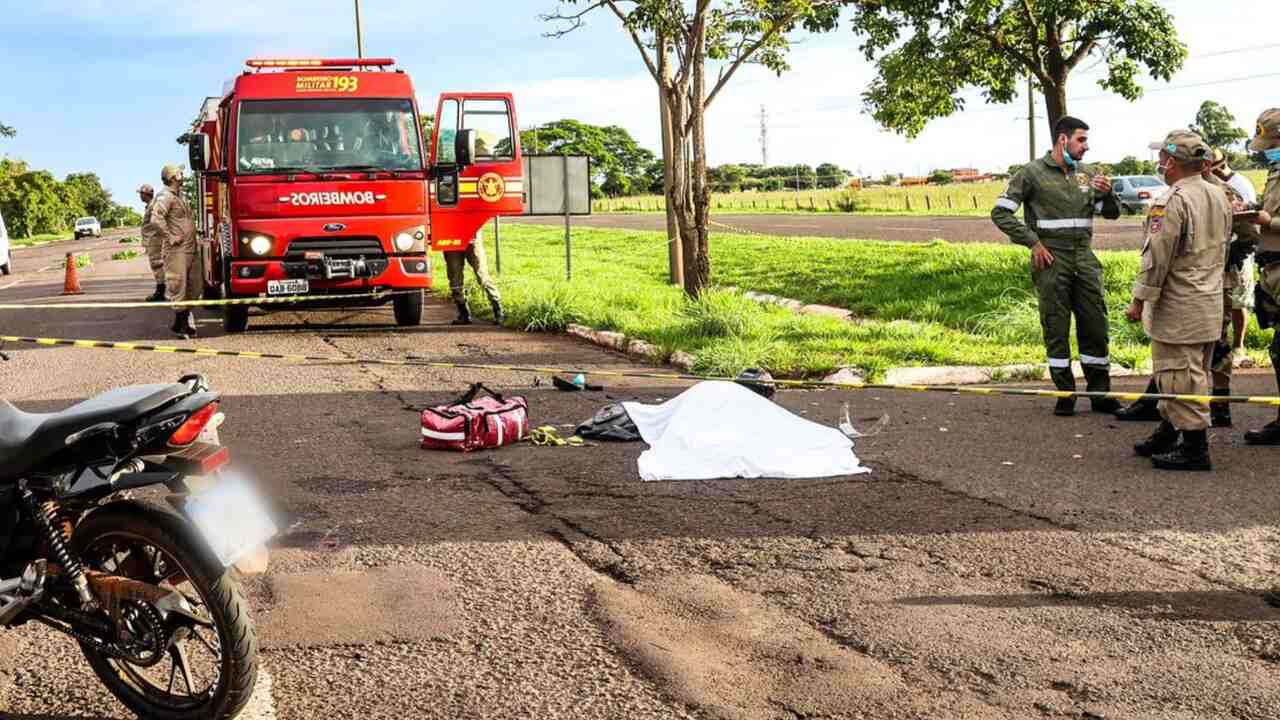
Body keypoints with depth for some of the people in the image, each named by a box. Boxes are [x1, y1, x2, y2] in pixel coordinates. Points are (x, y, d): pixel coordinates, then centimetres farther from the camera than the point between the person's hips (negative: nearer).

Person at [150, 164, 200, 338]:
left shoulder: (181, 196, 18)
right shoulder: (165, 196, -11)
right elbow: (156, 219, -25)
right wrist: (170, 238, -20)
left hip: (190, 249, 9)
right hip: (176, 251, -9)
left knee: (195, 286, 11)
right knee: (178, 287, -5)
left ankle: (186, 318, 20)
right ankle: (180, 325, -1)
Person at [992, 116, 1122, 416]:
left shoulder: (1086, 174, 12)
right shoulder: (1033, 173, -4)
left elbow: (1112, 213, 17)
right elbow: (1000, 213, -7)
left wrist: (1108, 193, -6)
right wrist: (1033, 243, -10)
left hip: (1085, 260, 5)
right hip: (1051, 262, -5)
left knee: (1095, 327, 5)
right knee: (1056, 330, 1)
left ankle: (1100, 393, 14)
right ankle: (1066, 394, 10)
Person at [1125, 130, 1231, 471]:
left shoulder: (1172, 202, -19)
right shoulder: (1220, 197, 9)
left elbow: (1157, 257, -20)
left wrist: (1139, 300, -13)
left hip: (1178, 308, -10)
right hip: (1210, 304, 10)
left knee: (1181, 377, -4)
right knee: (1191, 375, 18)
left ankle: (1195, 448, -1)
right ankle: (1168, 434, 31)